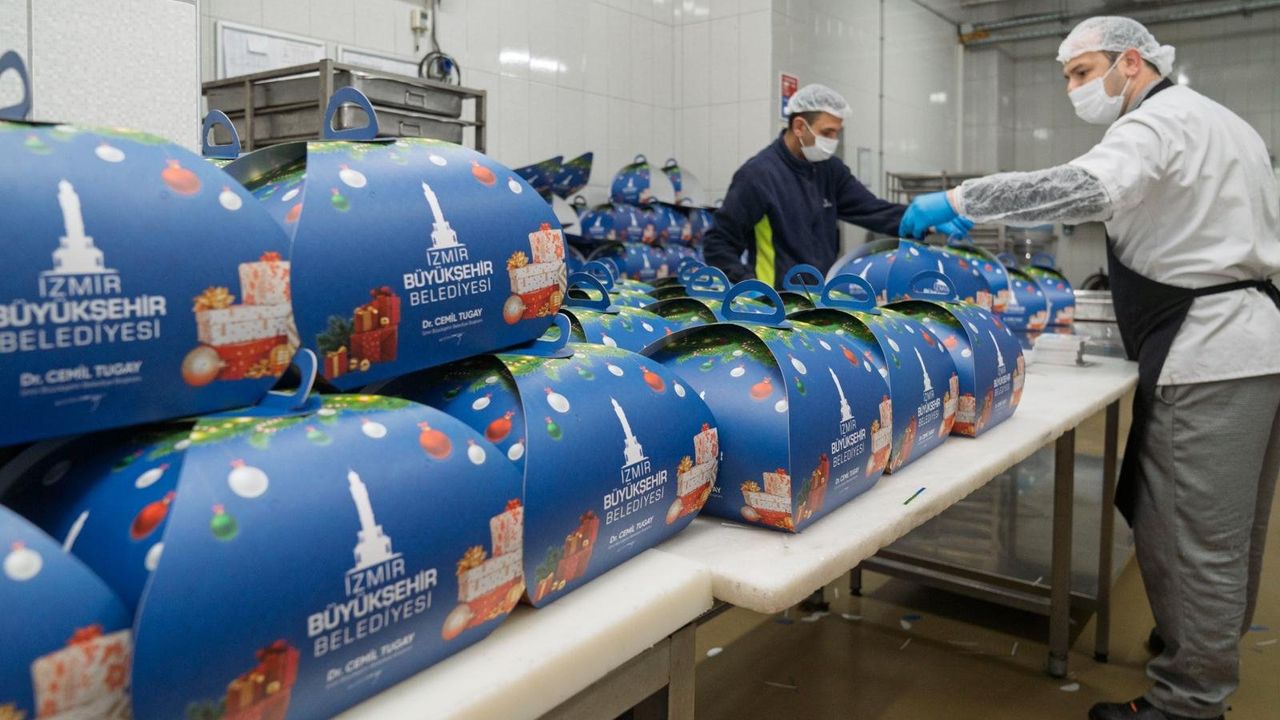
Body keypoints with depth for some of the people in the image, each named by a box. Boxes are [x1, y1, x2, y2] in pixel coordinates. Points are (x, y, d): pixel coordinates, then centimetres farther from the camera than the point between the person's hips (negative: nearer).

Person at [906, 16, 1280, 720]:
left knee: (1188, 535, -4)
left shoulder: (1157, 122, -11)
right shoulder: (1223, 121, 20)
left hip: (1205, 355, -10)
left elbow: (1087, 187, -32)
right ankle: (1213, 653, 34)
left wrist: (957, 200, -29)